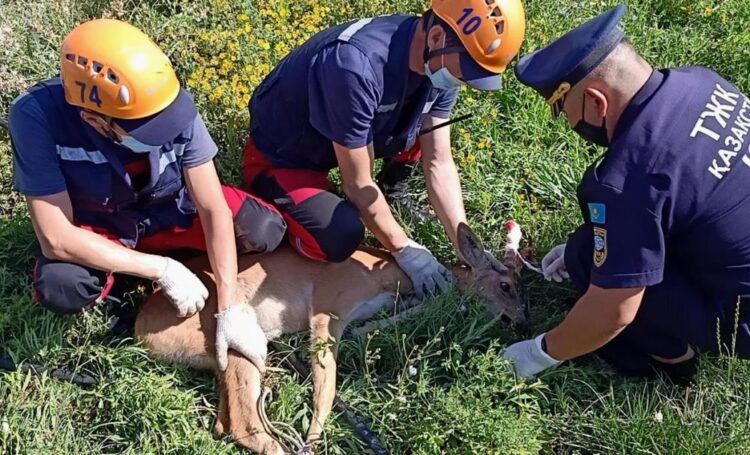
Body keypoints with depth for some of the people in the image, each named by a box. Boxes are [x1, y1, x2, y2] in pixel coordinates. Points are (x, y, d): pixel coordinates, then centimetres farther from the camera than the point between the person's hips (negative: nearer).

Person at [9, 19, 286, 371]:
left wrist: (229, 310, -25)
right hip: (97, 231, -2)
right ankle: (110, 280, 4)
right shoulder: (37, 114, -34)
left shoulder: (174, 103, -29)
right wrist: (161, 269, -31)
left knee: (264, 231, -18)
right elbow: (56, 238, -31)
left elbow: (214, 208, -23)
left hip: (171, 210, 2)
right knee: (60, 288, -33)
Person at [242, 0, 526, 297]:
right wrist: (406, 250, -20)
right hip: (278, 158, -7)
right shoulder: (356, 66, -38)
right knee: (340, 239, -29)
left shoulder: (438, 61, -15)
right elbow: (358, 184, -28)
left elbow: (439, 164, -10)